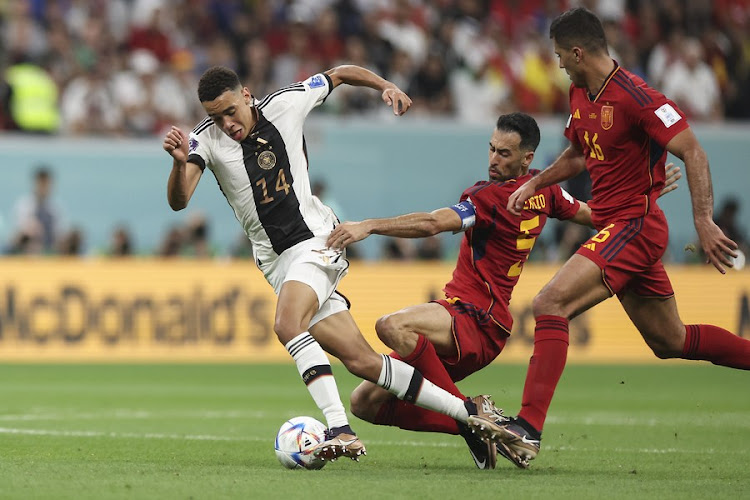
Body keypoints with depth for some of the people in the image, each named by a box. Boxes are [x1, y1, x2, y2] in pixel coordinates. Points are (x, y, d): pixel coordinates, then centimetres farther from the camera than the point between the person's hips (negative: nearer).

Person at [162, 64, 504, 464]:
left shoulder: (285, 103, -5)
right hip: (277, 263, 3)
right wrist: (180, 163, -38)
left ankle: (341, 430, -38)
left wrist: (384, 86, 1)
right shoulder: (207, 139, -6)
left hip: (316, 240, -3)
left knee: (287, 325, -32)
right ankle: (469, 410, 7)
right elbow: (178, 201, -20)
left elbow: (339, 74, 14)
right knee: (361, 361, -2)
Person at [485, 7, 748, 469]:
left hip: (634, 225, -10)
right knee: (670, 340, 15)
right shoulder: (580, 96, 10)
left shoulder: (635, 97, -18)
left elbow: (693, 152, -20)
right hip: (614, 227, 10)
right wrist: (535, 183, 17)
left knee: (550, 305, -21)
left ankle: (529, 428, -27)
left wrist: (704, 222, -28)